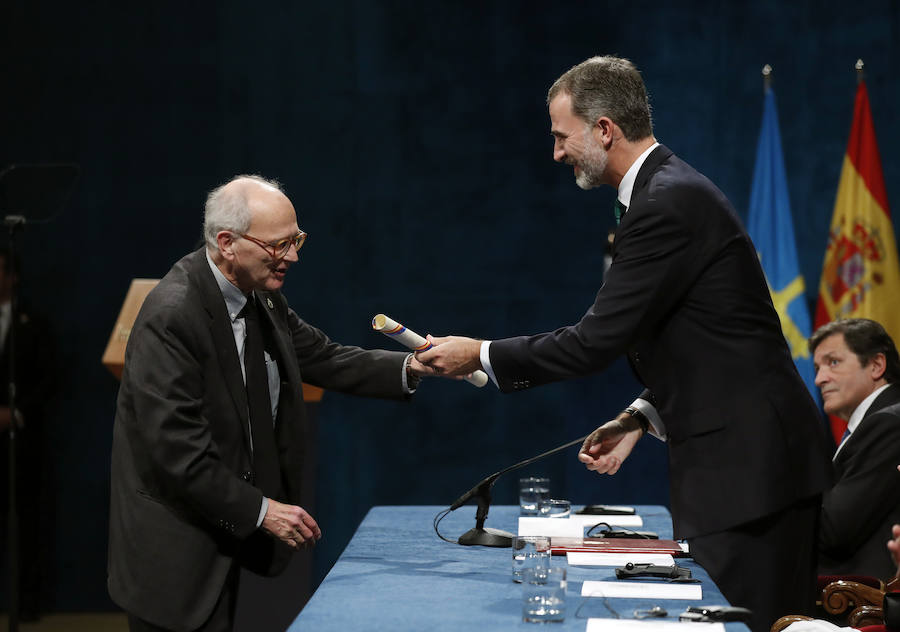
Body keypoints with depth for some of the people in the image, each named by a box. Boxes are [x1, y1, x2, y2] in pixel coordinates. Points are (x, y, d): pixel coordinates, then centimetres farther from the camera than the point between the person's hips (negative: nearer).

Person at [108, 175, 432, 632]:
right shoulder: (171, 317, -25)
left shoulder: (258, 295, 3)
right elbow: (176, 449, -25)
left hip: (225, 527, 9)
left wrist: (410, 367, -3)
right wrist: (261, 509, -21)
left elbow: (320, 358, 12)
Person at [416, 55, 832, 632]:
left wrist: (480, 355, -6)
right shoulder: (668, 189, 16)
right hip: (737, 454, 10)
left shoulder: (667, 204, -17)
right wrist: (643, 417, 9)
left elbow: (596, 341, -18)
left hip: (745, 460, -10)